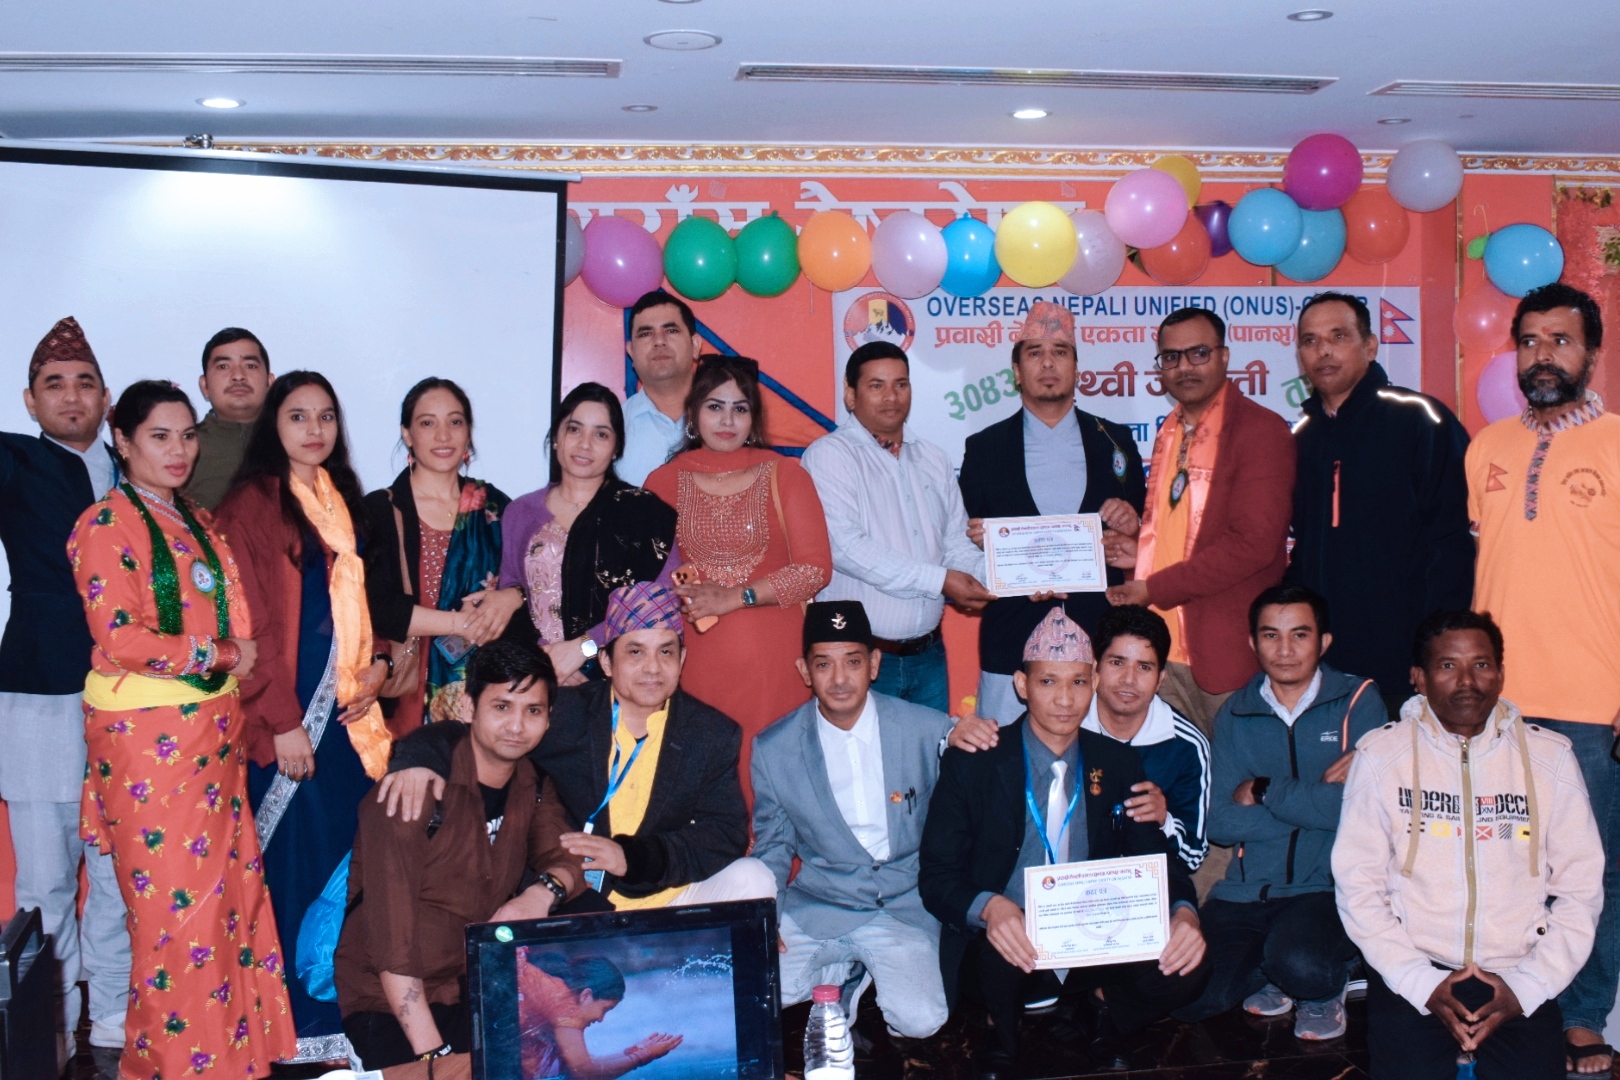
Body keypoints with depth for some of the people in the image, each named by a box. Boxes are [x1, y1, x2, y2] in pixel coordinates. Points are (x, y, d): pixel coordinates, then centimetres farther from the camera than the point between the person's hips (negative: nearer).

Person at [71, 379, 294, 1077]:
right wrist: (223, 655, -9)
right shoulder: (107, 525, -8)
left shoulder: (193, 522, 16)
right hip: (149, 734, -7)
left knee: (229, 888, 10)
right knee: (176, 907, -1)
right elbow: (122, 639, -17)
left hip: (214, 727, 7)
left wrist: (241, 655, 3)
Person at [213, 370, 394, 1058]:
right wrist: (282, 722, -14)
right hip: (290, 711, -7)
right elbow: (251, 623, -12)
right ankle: (302, 1025, 9)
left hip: (349, 707, 7)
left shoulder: (340, 498, 14)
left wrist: (377, 661, 2)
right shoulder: (253, 503, -8)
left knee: (351, 852, 9)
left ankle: (344, 1006, 21)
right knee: (300, 854, -3)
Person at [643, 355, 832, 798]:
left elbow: (816, 567, -3)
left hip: (773, 660, -1)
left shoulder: (785, 475, 4)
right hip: (697, 662, 1)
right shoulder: (664, 483, 8)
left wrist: (734, 598, -10)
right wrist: (683, 591, -10)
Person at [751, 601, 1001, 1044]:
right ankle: (844, 974, 9)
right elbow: (773, 846, 11)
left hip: (906, 908, -1)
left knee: (920, 1020, -24)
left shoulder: (927, 729, -6)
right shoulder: (773, 748, -1)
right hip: (817, 909, 1)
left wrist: (963, 740, -23)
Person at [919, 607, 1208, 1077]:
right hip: (1006, 948, -2)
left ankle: (1107, 1015, 9)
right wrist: (989, 907, -29)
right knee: (1002, 949, -37)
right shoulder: (970, 764, -4)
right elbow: (936, 875, -6)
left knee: (1187, 968, -24)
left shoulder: (1118, 764, 7)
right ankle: (1003, 1033, -1)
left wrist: (1183, 911, -18)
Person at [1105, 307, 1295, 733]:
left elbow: (1252, 543, -17)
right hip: (1162, 646, 7)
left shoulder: (1260, 429, -9)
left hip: (1230, 650, -7)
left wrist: (1153, 588, -16)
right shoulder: (1169, 432, 16)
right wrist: (1142, 551, 5)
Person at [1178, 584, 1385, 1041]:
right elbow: (1220, 824, -2)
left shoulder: (1358, 701, 0)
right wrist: (1316, 801, -11)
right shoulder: (1234, 715, 8)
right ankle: (1274, 972, 14)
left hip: (1329, 886, -3)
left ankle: (1329, 983, 4)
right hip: (1247, 890, 3)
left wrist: (1263, 791, -6)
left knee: (1300, 965, -33)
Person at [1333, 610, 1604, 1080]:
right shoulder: (1380, 754, 0)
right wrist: (1423, 984, -12)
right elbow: (1358, 884, -2)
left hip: (1517, 977, 1)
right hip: (1412, 973, -1)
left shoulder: (1550, 756, 4)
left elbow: (1580, 889, 4)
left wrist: (1527, 986, -7)